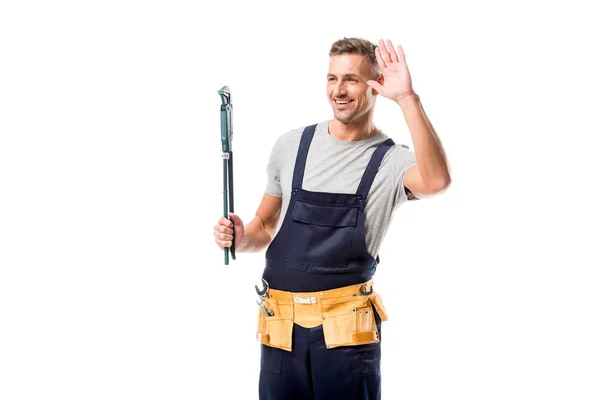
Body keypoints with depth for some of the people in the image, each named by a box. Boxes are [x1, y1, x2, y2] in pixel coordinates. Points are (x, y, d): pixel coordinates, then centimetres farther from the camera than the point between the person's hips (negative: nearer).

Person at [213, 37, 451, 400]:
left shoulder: (392, 161, -3)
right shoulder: (292, 145, 8)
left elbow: (436, 181, -28)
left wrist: (408, 98, -30)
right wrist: (242, 239, -4)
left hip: (346, 327, -3)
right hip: (281, 325, 3)